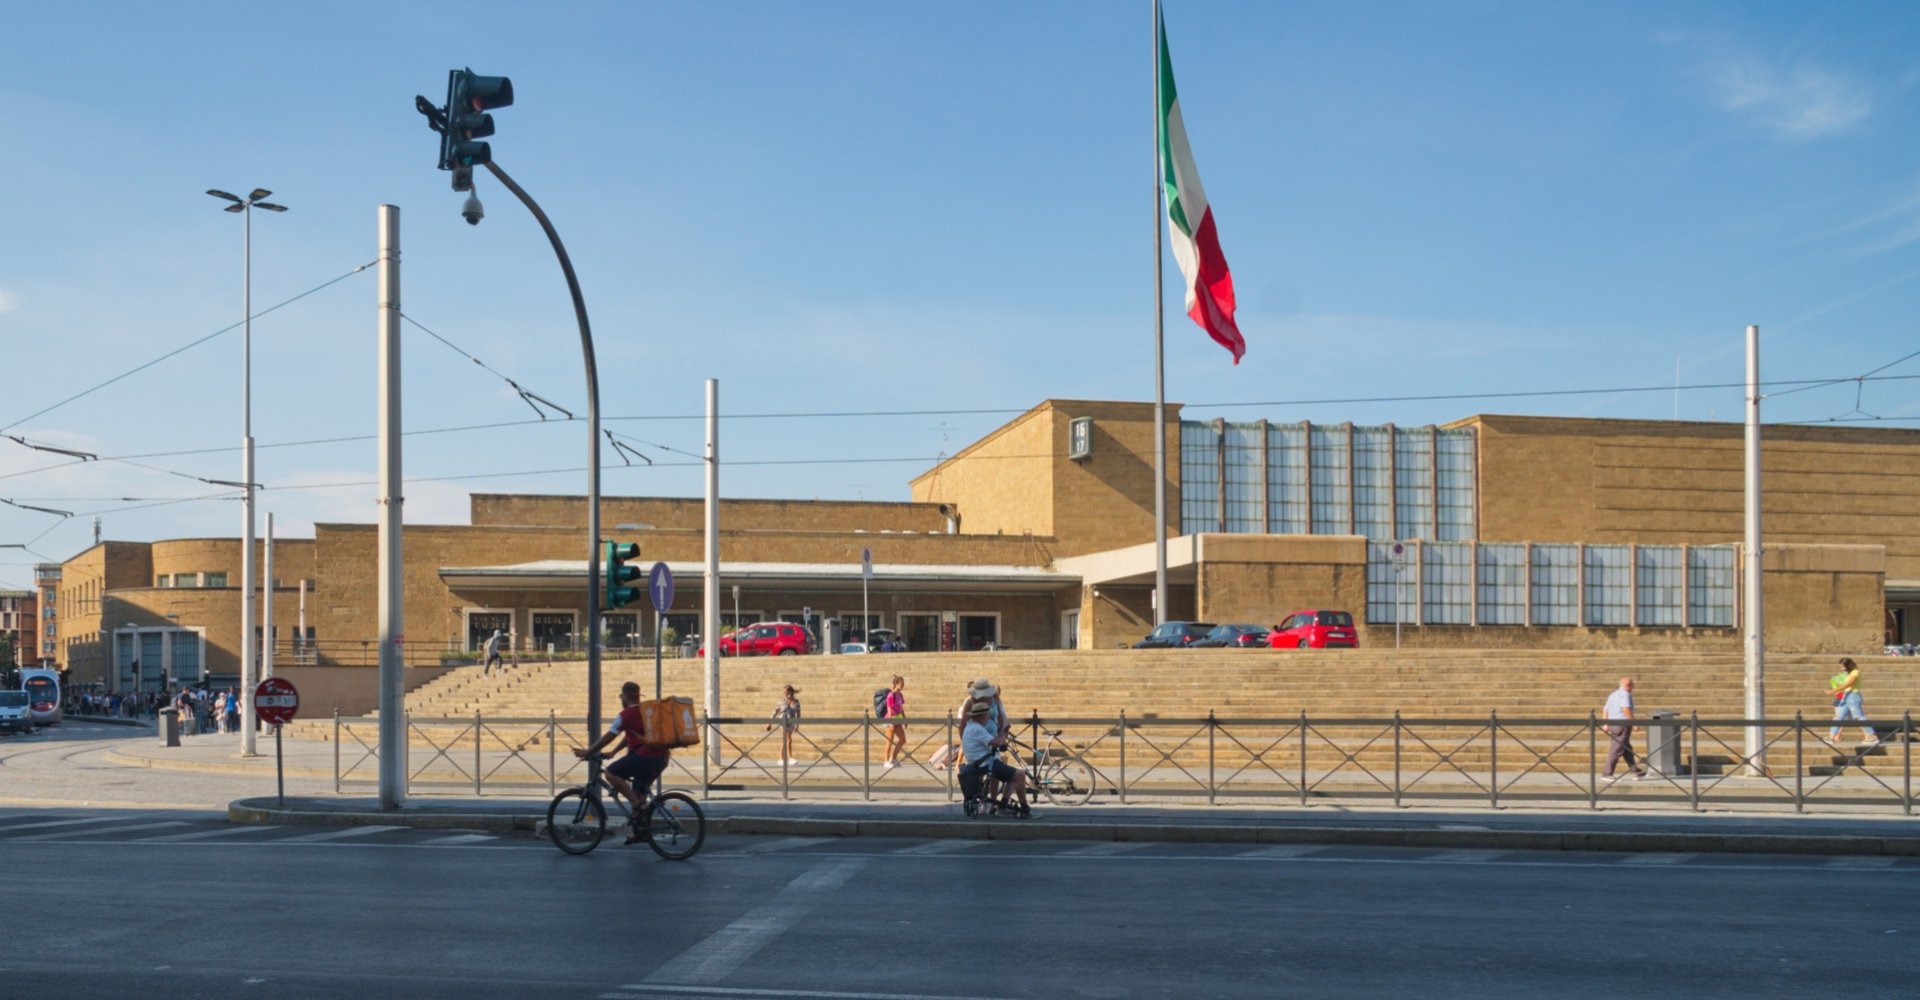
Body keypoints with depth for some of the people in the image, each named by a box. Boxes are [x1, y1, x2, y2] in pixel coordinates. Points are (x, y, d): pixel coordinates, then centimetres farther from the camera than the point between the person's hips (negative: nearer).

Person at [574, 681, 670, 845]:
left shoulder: (627, 713, -5)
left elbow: (609, 737, -4)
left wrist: (588, 752, 5)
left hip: (644, 756, -9)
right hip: (661, 759, 9)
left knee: (611, 773, -2)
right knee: (638, 792, 17)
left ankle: (638, 805, -8)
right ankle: (637, 830, 14)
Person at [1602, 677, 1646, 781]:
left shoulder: (1612, 695, 19)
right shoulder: (1625, 694, -10)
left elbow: (1606, 710, 17)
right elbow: (1626, 709, -23)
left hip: (1612, 724, 10)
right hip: (1623, 724, -10)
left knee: (1627, 749, 15)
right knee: (1617, 749, -8)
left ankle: (1636, 772, 20)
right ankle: (1608, 774, -10)